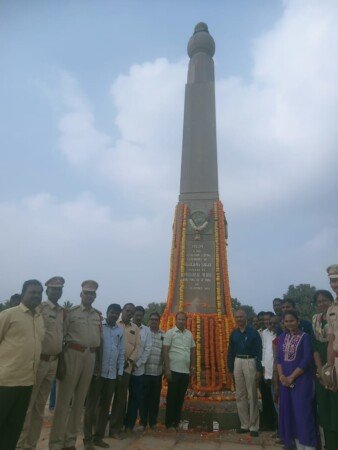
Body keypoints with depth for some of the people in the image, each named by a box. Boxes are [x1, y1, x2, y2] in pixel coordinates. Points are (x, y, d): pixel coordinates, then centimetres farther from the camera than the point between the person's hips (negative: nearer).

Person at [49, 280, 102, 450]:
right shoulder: (71, 312, -2)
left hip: (90, 357, 5)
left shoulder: (98, 315, 10)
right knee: (64, 398, 3)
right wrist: (60, 358, -6)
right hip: (73, 353, -4)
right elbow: (61, 336, -3)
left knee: (80, 399, 13)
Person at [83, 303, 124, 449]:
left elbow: (121, 353, 12)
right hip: (97, 372, -4)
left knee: (105, 406, 12)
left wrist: (120, 372, 9)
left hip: (112, 374, 4)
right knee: (91, 405, 4)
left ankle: (98, 436, 24)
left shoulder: (120, 331, 9)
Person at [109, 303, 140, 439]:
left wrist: (129, 361, -5)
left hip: (126, 367, 2)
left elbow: (137, 347, 7)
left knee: (121, 398, 7)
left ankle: (115, 428, 18)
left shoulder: (135, 328, 12)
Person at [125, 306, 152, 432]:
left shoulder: (146, 330, 4)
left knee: (136, 398, 9)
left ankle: (129, 424, 24)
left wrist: (137, 364, -5)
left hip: (138, 369, 3)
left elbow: (147, 349, 2)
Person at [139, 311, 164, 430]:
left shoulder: (163, 335, 6)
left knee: (155, 398, 12)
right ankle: (143, 422, 20)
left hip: (158, 372, 3)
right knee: (144, 397, 7)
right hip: (145, 371, -2)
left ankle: (153, 422, 25)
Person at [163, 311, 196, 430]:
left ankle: (177, 422, 25)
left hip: (186, 371, 5)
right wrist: (167, 369, -14)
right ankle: (169, 423, 16)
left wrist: (193, 366, 12)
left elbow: (192, 351, 16)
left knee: (180, 398, 12)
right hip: (174, 370, -5)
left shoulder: (189, 334, 10)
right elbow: (165, 351, -10)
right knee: (172, 397, 4)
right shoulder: (170, 333, -7)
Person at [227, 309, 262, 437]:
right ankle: (244, 424, 21)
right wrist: (230, 368, 7)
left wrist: (259, 370, -11)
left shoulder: (253, 333, -6)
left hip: (250, 362, -4)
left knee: (252, 395, 1)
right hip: (238, 363, 5)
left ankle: (254, 426, 11)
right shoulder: (234, 333, 6)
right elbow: (231, 352, 10)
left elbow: (258, 352, -6)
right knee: (240, 395, 10)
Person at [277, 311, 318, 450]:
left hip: (301, 379, -5)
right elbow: (278, 358, 7)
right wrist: (282, 376, -7)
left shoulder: (305, 337, -7)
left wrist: (292, 377, -13)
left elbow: (307, 360, -13)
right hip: (286, 380, 5)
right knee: (289, 411, 9)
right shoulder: (282, 337, 7)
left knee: (303, 411, -3)